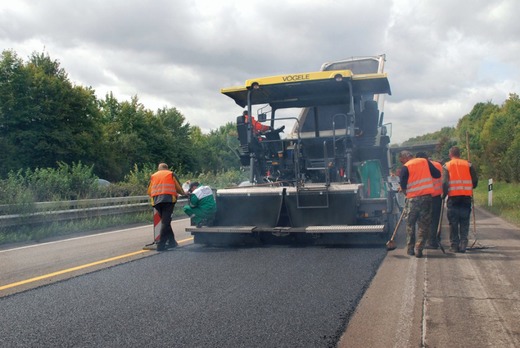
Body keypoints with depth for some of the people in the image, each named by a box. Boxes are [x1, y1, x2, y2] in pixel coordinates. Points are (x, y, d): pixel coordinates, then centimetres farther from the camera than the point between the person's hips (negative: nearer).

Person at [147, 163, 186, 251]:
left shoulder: (153, 176, 21)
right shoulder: (171, 174, 14)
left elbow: (149, 191, 16)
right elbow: (178, 188, 13)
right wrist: (184, 193, 32)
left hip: (156, 201, 4)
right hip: (168, 199, -3)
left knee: (165, 221, 14)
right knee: (166, 222, -7)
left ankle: (172, 242, 17)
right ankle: (161, 244, -14)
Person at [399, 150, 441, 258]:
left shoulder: (405, 167, -5)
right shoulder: (425, 161, 6)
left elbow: (402, 185, -6)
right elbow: (437, 174, 6)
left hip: (413, 199, -2)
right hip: (427, 197, 2)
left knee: (410, 224, 14)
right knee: (424, 225, 6)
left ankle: (410, 249, 16)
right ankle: (418, 249, -3)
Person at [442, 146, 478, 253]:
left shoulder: (446, 166, 2)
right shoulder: (468, 164, 8)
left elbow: (444, 182, -8)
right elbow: (475, 181, 4)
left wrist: (444, 194, 4)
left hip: (453, 197, -1)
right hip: (466, 197, 2)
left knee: (453, 224, 6)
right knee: (464, 223, 8)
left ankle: (454, 246, 7)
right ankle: (463, 245, 4)